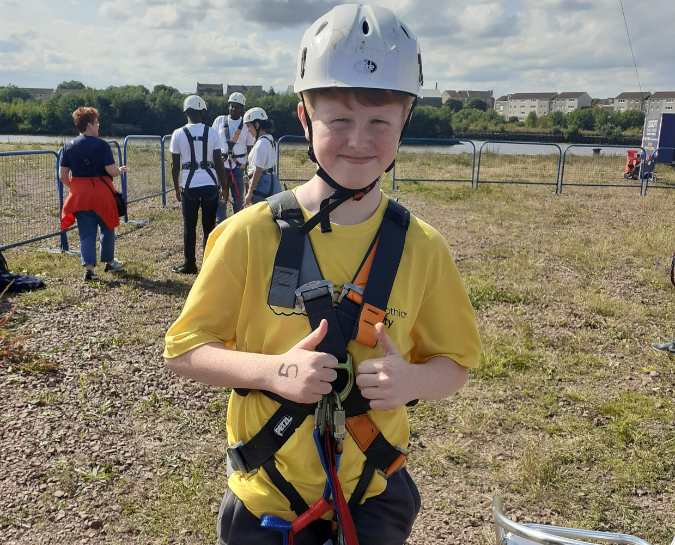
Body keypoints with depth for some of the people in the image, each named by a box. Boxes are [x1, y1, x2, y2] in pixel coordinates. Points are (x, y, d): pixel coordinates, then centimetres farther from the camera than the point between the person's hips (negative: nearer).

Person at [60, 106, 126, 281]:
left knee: (86, 232, 7)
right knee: (107, 228, 17)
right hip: (101, 194, -3)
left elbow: (62, 174, 2)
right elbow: (111, 170, -15)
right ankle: (109, 262, 29)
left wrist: (73, 187, 18)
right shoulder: (102, 145, -11)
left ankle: (89, 267, -3)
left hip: (79, 195, 3)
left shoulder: (69, 146, 2)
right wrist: (120, 170, 6)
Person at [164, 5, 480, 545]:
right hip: (267, 496, -1)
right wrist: (275, 370, -25)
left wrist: (411, 381, -22)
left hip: (373, 496, 1)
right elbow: (185, 350, -8)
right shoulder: (251, 233, -14)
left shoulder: (422, 247, -9)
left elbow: (454, 362, 0)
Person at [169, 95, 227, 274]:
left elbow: (175, 165, 2)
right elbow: (218, 162, 0)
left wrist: (177, 188, 13)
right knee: (209, 226, 9)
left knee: (190, 227, 8)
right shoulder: (212, 133, -1)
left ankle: (190, 264, 14)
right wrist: (224, 186, 8)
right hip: (210, 184, 1)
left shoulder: (179, 134, -2)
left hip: (189, 185, -1)